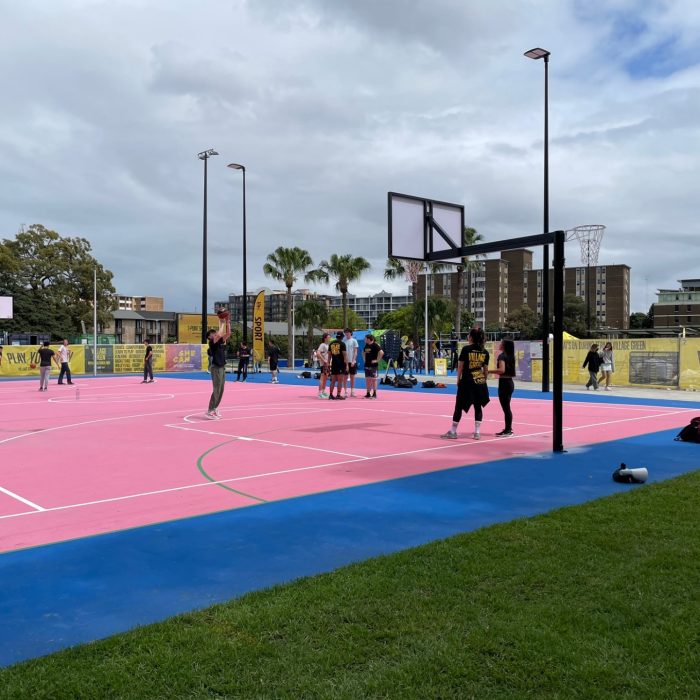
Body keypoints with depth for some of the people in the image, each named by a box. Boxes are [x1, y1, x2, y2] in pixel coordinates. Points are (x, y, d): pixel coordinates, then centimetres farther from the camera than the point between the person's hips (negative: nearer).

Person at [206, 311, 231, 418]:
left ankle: (214, 409, 17)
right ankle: (210, 411, -7)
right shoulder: (212, 342, -9)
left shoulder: (220, 342, 13)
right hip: (216, 368, -9)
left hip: (222, 368, 9)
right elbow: (219, 335, -27)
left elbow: (228, 334, 13)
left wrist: (227, 322, 4)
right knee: (216, 390, -10)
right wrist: (222, 323, -16)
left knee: (221, 390, 10)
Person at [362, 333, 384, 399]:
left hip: (373, 365, -8)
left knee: (373, 379, -3)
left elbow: (381, 352, -23)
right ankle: (368, 393, 16)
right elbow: (364, 353, 30)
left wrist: (377, 360, -19)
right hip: (367, 365, 8)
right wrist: (364, 359, 16)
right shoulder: (366, 345, 11)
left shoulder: (375, 345, -12)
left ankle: (374, 394, 3)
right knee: (367, 379, 9)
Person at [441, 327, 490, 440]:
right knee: (478, 407, 10)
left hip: (467, 382, -3)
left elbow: (460, 366, -6)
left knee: (459, 406, 5)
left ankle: (453, 432, 10)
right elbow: (485, 369, 6)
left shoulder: (466, 349, -8)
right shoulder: (485, 352, 3)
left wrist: (458, 380, 4)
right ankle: (477, 432, 8)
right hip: (480, 383, 3)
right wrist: (484, 380, 16)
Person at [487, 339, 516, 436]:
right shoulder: (510, 356, 11)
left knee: (505, 407, -5)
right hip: (510, 382, 9)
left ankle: (508, 430, -2)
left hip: (504, 383, -9)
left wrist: (488, 371, -23)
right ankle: (509, 428, 24)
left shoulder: (502, 356, -15)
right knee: (507, 407, 17)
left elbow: (501, 370, -27)